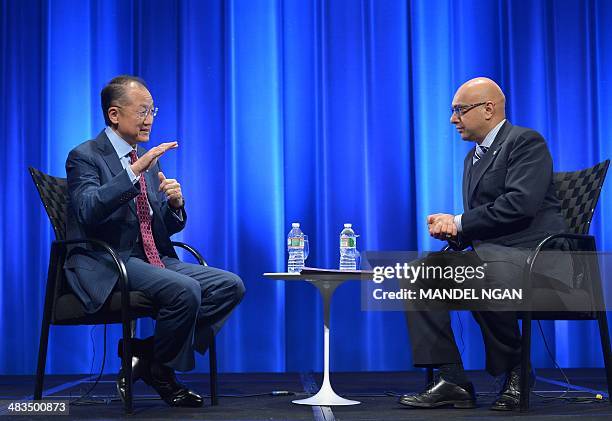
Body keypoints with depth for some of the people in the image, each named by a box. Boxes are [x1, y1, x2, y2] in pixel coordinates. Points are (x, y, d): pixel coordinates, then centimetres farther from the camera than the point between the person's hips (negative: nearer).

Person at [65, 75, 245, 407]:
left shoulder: (148, 160, 18)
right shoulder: (85, 156, -4)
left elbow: (167, 228, 20)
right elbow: (87, 210, -24)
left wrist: (175, 204, -3)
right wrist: (136, 170, -29)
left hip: (155, 261, 8)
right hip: (108, 266, -8)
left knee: (231, 286, -9)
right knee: (186, 290, -31)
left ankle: (146, 353, -5)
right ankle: (157, 371, -4)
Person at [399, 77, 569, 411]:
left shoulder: (526, 142, -5)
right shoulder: (473, 157, 23)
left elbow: (519, 204, -20)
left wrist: (460, 223, -12)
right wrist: (452, 230, 0)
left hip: (534, 257, -9)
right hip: (490, 253, 9)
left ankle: (514, 371, -13)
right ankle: (452, 381, -10)